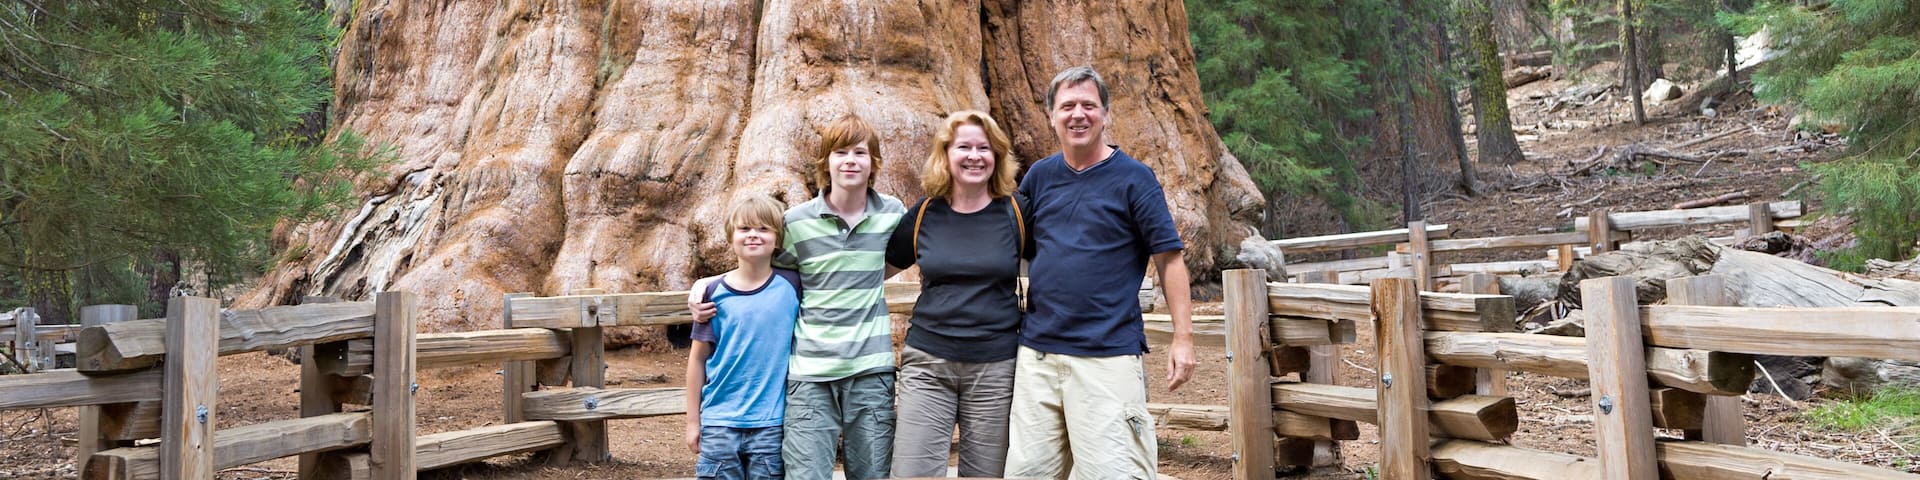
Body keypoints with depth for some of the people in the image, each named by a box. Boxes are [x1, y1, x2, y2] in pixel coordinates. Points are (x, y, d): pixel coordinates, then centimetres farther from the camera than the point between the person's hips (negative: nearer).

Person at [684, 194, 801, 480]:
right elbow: (698, 358, 3)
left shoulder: (790, 284, -3)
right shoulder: (714, 293, -2)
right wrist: (692, 421, 4)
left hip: (772, 422, 0)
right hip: (719, 421, 0)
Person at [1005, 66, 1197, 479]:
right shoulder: (1039, 175, 10)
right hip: (1037, 352, 5)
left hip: (1110, 355, -5)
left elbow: (1168, 258, -3)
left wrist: (1183, 338, -8)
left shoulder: (1133, 177, -3)